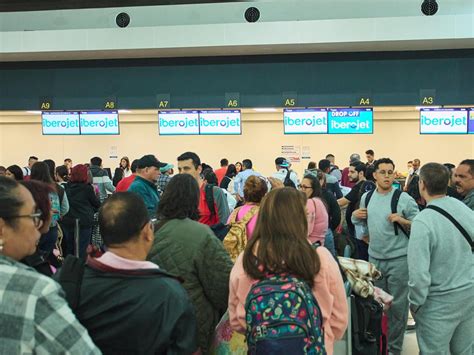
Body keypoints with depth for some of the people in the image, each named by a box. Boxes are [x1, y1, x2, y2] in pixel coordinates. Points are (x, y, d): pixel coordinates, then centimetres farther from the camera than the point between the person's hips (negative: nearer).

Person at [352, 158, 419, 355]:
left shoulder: (404, 198, -11)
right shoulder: (366, 197, 4)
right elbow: (362, 221, 21)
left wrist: (402, 221, -25)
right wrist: (355, 215, -1)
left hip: (399, 259, -5)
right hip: (374, 257, 5)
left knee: (397, 304, 4)